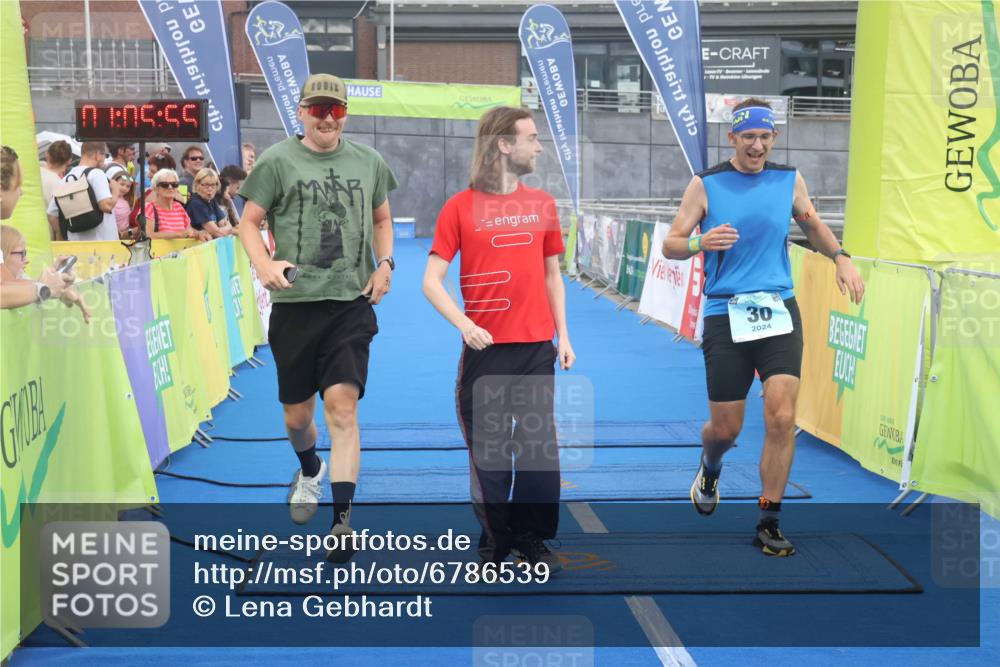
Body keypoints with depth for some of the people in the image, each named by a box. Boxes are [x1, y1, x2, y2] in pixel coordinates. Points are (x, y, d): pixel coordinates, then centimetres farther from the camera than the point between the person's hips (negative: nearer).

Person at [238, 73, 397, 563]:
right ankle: (309, 471, 45)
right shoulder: (278, 161, 1)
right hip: (295, 303, 0)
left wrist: (384, 263, 6)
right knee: (297, 416, 11)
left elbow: (382, 218, 23)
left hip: (352, 303, 0)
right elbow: (249, 221, 4)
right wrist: (263, 264, -15)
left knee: (342, 407, -13)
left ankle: (342, 519, -12)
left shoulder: (367, 163, 10)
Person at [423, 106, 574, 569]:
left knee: (538, 445, 5)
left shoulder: (543, 204, 7)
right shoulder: (460, 207, -3)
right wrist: (464, 325, -19)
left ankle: (534, 540, 19)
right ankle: (494, 542, 19)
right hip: (485, 347, -2)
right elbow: (432, 281, -4)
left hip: (537, 346, 3)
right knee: (487, 449, 5)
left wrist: (563, 337, 8)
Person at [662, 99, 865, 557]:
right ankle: (710, 468, 43)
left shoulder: (789, 180, 6)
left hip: (779, 311, 2)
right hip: (724, 316, -1)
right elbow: (670, 246, -2)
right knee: (725, 429, 4)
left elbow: (812, 226, 23)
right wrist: (700, 243, -23)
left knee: (781, 417, -11)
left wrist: (840, 257, 6)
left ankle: (768, 524, 2)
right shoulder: (705, 185, -2)